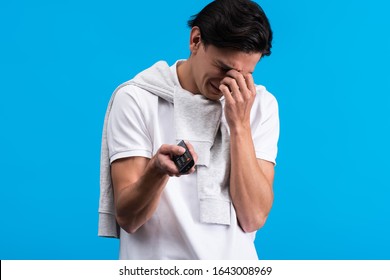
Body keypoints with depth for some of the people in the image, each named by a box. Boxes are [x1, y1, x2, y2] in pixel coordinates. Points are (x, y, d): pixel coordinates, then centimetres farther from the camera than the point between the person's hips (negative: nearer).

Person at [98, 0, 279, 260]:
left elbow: (253, 218, -6)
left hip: (235, 257, 2)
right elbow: (127, 218, -7)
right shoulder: (136, 99, -4)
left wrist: (239, 125, -12)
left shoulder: (261, 105, 2)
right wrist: (157, 169, -24)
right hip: (157, 261, -2)